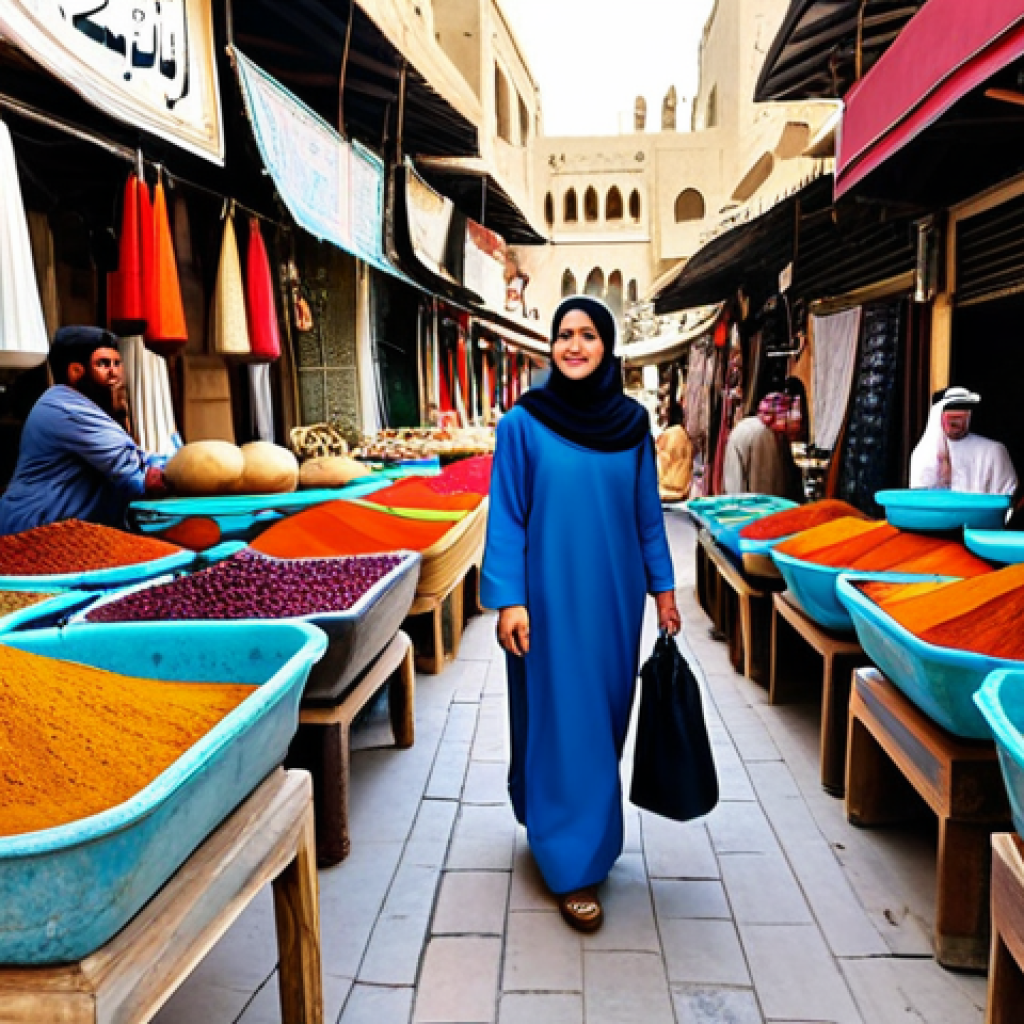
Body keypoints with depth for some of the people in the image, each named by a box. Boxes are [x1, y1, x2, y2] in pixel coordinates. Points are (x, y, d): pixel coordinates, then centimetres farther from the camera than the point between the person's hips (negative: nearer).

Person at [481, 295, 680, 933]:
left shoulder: (632, 422, 3)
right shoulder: (524, 422, -7)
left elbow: (648, 513, 8)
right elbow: (506, 516, -7)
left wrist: (663, 587, 8)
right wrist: (508, 599, -12)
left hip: (615, 596, 4)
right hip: (551, 597, -3)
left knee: (607, 715, 15)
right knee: (561, 720, 3)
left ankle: (591, 830, 39)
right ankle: (573, 864, 17)